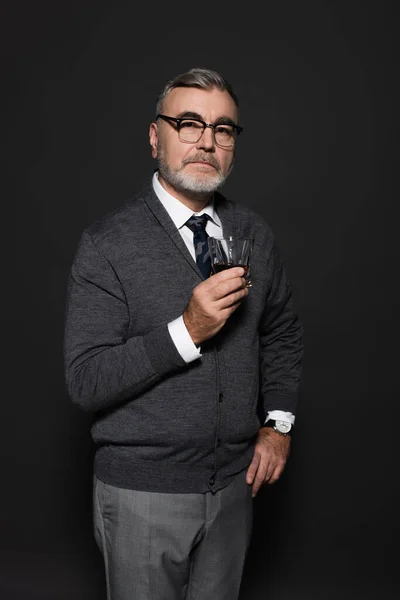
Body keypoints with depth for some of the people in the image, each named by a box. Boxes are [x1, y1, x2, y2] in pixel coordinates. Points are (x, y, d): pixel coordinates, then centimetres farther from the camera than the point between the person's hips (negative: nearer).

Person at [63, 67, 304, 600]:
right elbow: (85, 382, -18)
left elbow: (283, 334, 15)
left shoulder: (256, 235, 2)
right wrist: (187, 331, -27)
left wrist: (278, 422, 3)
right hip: (143, 494, -4)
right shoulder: (107, 244, -13)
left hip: (235, 483, 4)